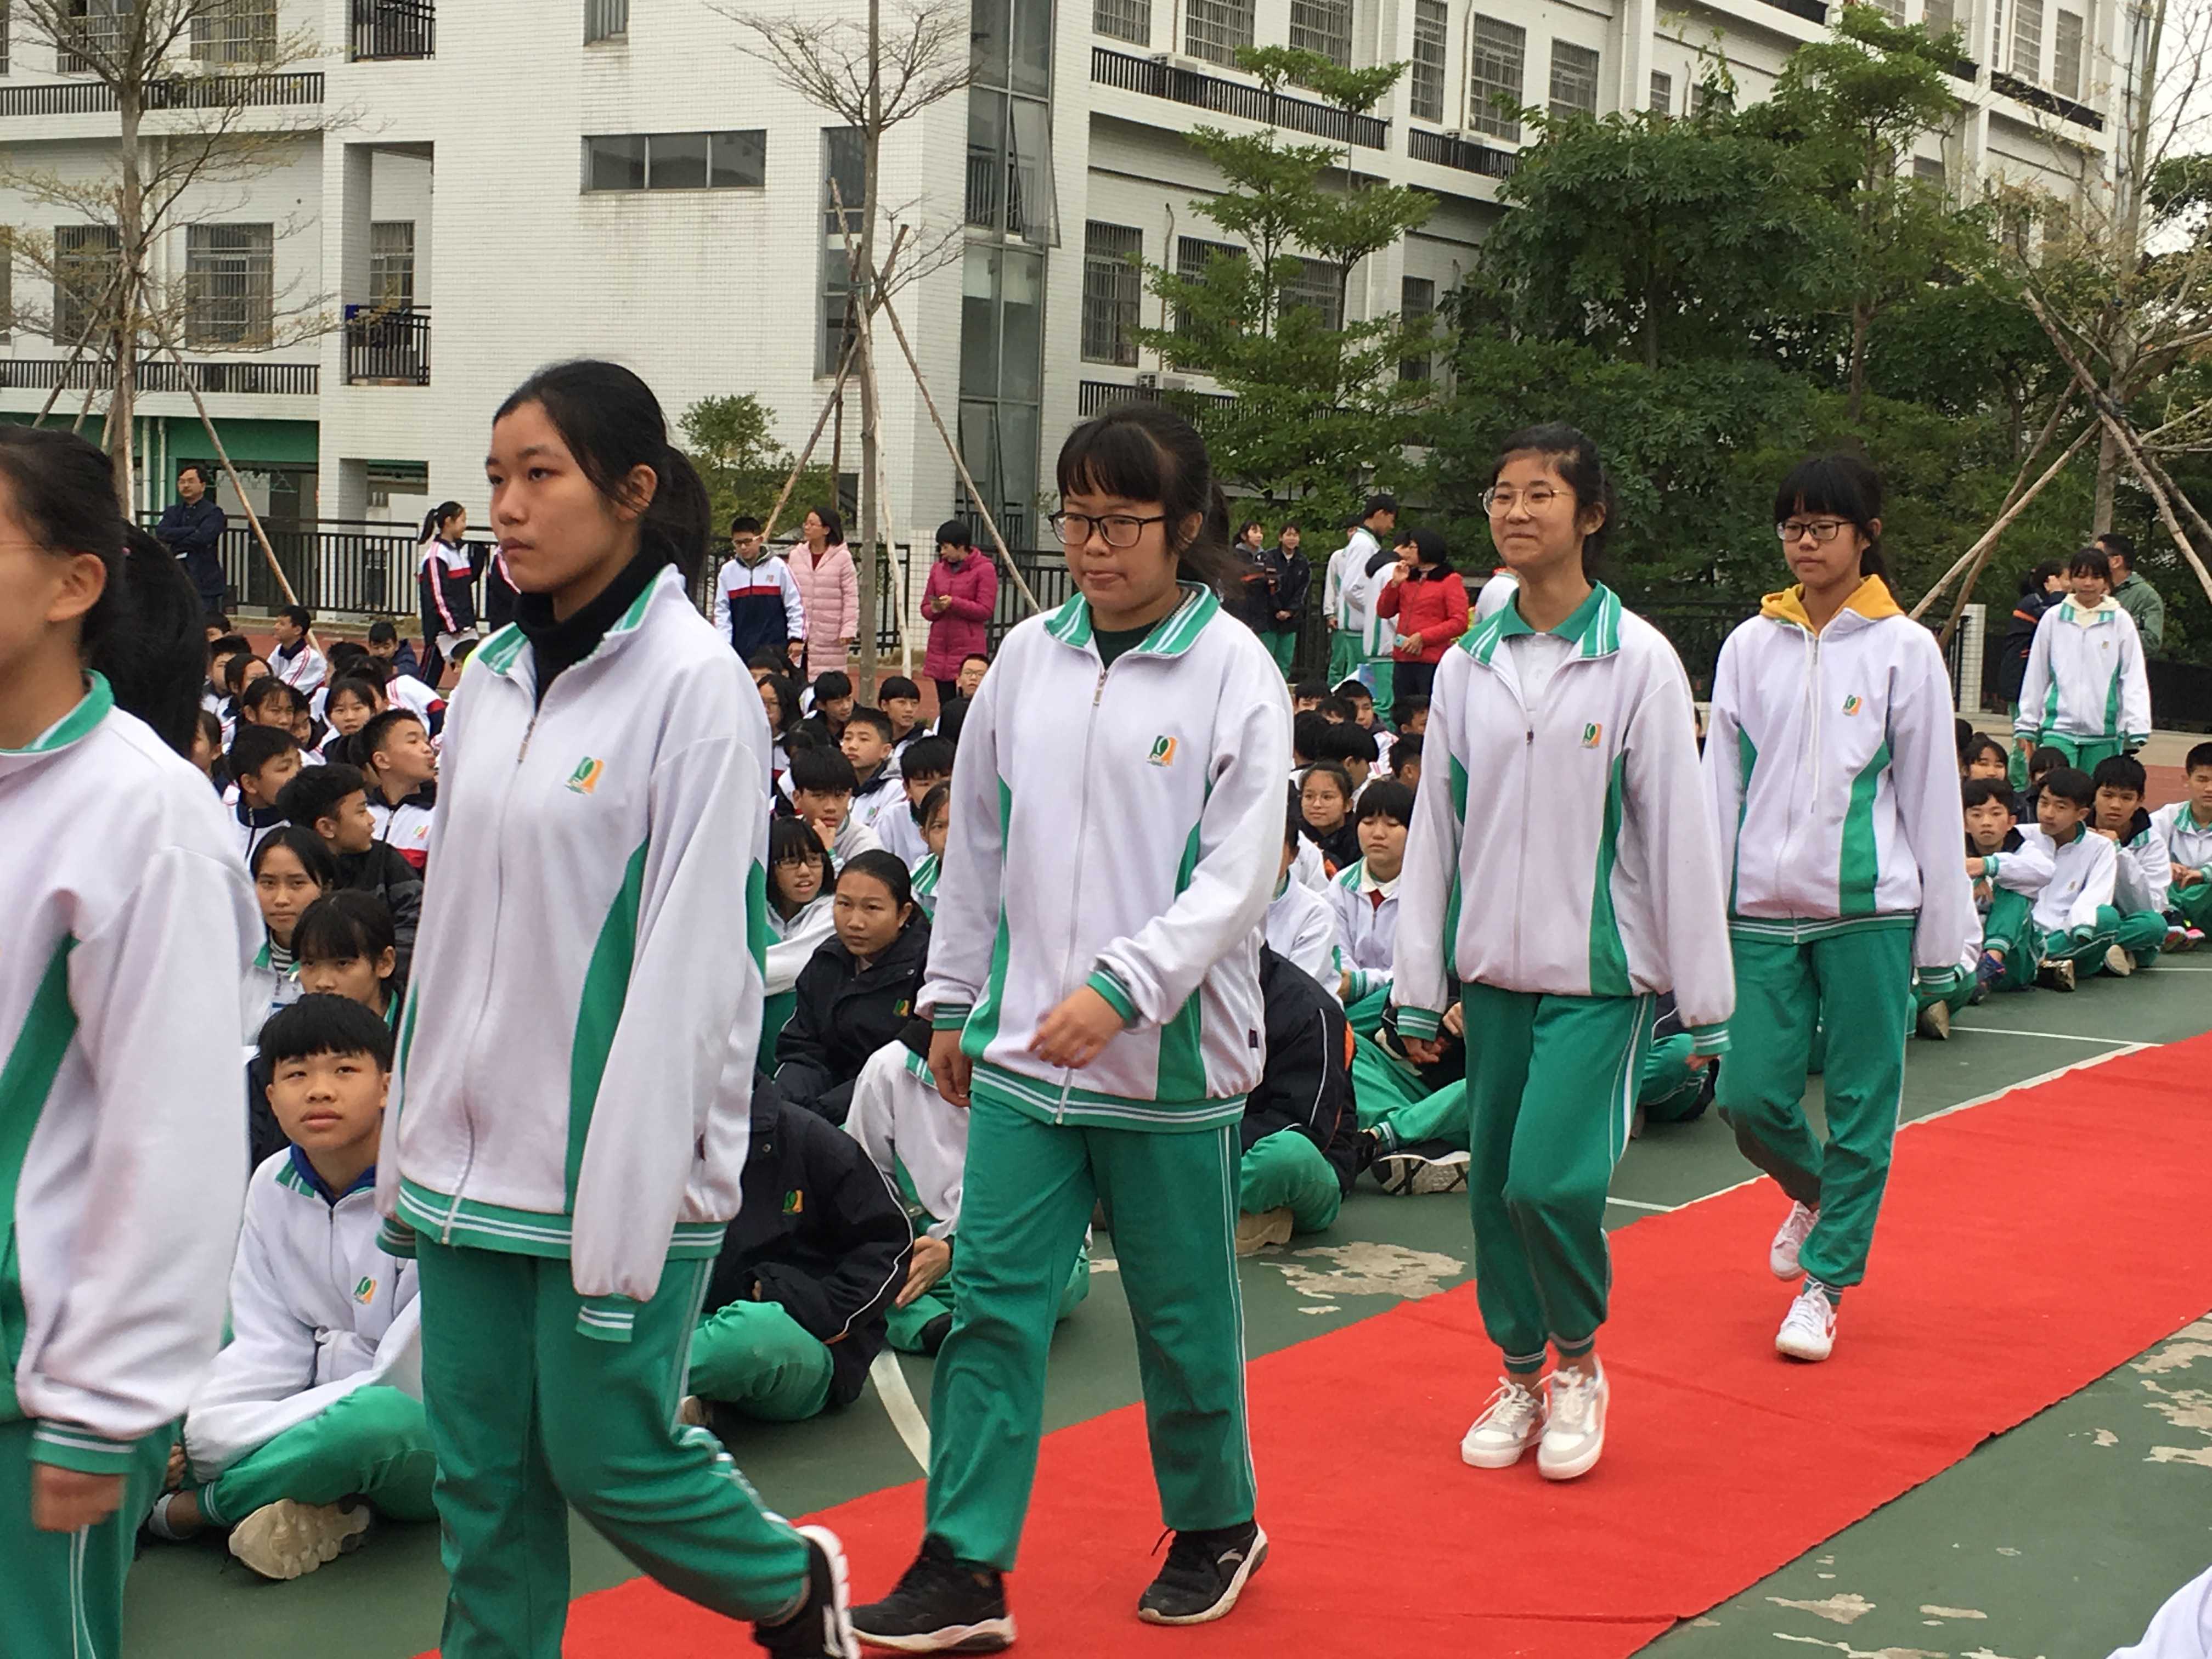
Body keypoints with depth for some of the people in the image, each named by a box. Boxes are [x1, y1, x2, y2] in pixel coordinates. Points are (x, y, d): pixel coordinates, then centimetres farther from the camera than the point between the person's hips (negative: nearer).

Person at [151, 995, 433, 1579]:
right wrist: (184, 1425, -19)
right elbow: (268, 1348, 3)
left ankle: (182, 1509, -17)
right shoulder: (273, 1185, 2)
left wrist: (218, 1433, -24)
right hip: (325, 1414, 6)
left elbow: (401, 1378, -19)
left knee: (368, 1419, -40)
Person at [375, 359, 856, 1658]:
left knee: (607, 1450, 2)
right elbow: (454, 924, 14)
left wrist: (628, 1197, -17)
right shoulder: (495, 675, 8)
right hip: (475, 1150, 6)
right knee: (483, 1465, 8)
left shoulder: (693, 682, -12)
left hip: (614, 1151, -6)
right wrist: (412, 1140, 13)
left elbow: (689, 955, -15)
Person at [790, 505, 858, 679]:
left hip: (832, 637, -3)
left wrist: (849, 629, -10)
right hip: (801, 632, 4)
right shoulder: (797, 555, 7)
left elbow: (851, 597, -4)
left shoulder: (842, 557, -4)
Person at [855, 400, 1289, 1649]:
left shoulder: (1233, 670, -8)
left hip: (1171, 1059, -3)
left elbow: (1240, 873, -14)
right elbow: (977, 842, 14)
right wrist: (954, 1000, 15)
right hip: (1024, 1051, 4)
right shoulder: (1028, 656, 5)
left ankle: (1218, 1524, 33)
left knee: (1183, 1310, 11)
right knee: (996, 1301, 2)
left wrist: (1122, 987, -24)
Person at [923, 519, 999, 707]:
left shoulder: (984, 569, -4)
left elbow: (985, 610, -8)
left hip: (969, 649, -6)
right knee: (945, 705, 9)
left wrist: (954, 603, -16)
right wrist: (934, 609, -7)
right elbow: (925, 607, 16)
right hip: (940, 647, 6)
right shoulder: (938, 569, 13)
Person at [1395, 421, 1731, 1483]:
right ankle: (1519, 1376, 26)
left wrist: (1704, 998, -6)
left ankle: (1580, 1364, 12)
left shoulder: (1638, 661, -7)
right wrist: (1419, 986, 8)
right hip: (1493, 966, 4)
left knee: (1552, 1180, -13)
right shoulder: (1468, 665, 5)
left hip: (1598, 966, -4)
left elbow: (1677, 830, -6)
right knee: (1494, 1180, 8)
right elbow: (1435, 827, 9)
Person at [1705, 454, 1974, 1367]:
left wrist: (1940, 934, 1)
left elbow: (1931, 793, 2)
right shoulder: (1750, 646, 6)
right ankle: (1814, 1192, 32)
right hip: (1764, 908, 2)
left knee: (1861, 1100, 1)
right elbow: (1720, 784, 9)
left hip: (1870, 909, -2)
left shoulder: (1904, 649, -1)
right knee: (1750, 1095, 1)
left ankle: (1826, 1279, 15)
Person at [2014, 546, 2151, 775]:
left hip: (2104, 731, 0)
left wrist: (2136, 729, -5)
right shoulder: (2053, 618, 5)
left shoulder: (2120, 621, 2)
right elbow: (2035, 675, 11)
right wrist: (2026, 724, 10)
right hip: (2058, 726, 0)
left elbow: (2135, 678, 3)